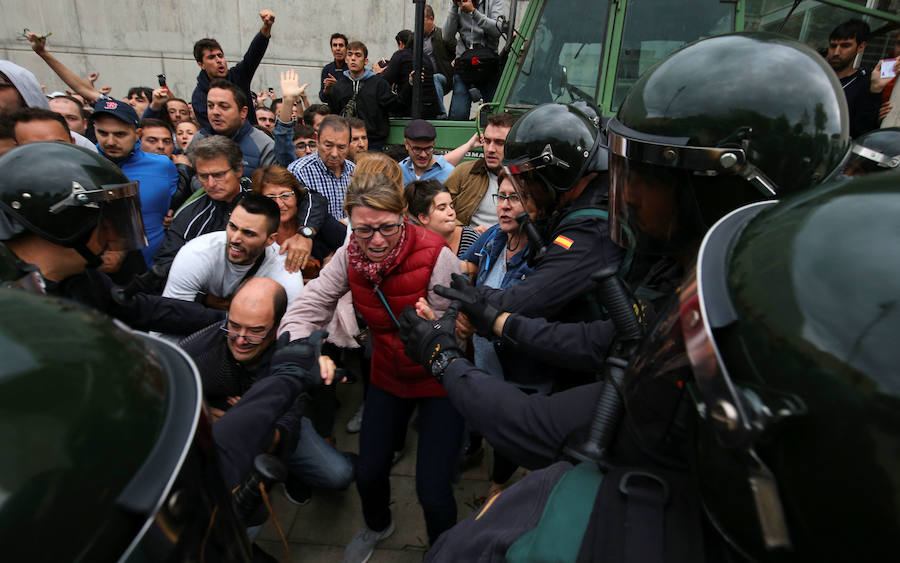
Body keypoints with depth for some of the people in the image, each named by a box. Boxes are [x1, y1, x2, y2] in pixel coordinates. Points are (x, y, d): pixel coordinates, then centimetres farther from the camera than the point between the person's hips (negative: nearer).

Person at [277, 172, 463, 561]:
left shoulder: (436, 256, -26)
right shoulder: (349, 256, -13)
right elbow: (309, 307, -18)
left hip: (440, 380, -4)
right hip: (388, 375, 4)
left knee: (432, 491, -5)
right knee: (368, 473, 11)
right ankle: (377, 526, 49)